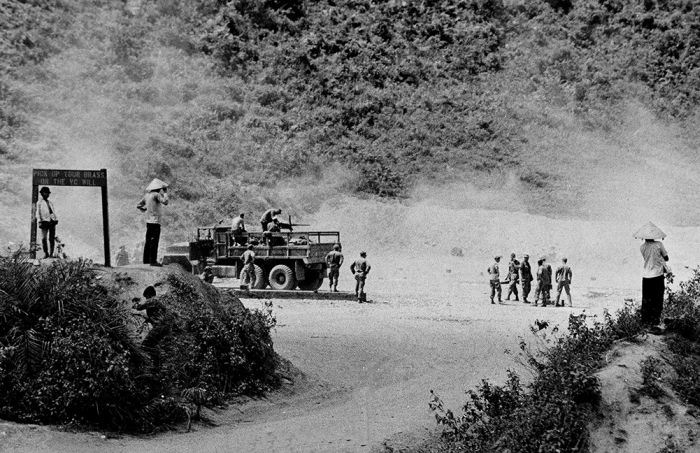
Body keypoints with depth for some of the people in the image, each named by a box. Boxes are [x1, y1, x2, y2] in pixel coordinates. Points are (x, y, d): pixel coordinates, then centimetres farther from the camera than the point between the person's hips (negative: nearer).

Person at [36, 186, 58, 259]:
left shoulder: (51, 203, 24)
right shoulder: (39, 203, 10)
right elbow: (38, 213, 5)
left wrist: (56, 219, 8)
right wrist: (39, 221, -8)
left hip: (52, 221, 4)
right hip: (44, 221, -4)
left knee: (52, 238, -2)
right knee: (44, 238, -11)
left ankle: (51, 254, 0)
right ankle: (46, 253, -3)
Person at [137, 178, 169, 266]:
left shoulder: (147, 195, 12)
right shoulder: (156, 195, -11)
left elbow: (138, 206, 16)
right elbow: (165, 202, -22)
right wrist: (165, 193, -9)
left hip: (148, 221, 8)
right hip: (155, 221, -8)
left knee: (148, 241, 13)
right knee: (154, 242, -8)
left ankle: (146, 259, 18)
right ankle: (153, 261, -10)